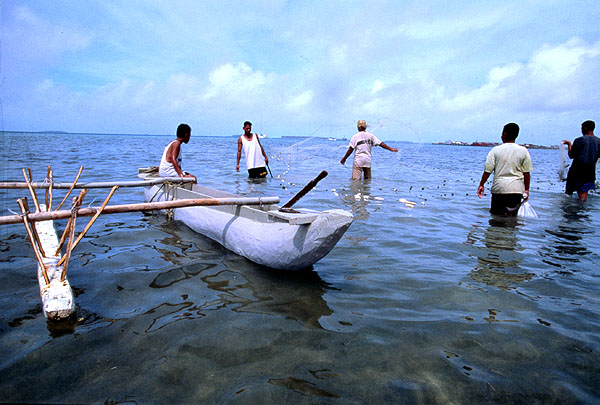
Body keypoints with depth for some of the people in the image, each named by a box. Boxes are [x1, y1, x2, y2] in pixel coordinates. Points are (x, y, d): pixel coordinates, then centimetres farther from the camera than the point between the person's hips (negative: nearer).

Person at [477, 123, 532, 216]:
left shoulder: (495, 150, -2)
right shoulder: (523, 151, 1)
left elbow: (487, 171, -3)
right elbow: (526, 173, 2)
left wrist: (481, 185, 8)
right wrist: (526, 189, 11)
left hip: (498, 187, 0)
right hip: (516, 189, 1)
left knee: (495, 215, 12)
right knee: (511, 217, 3)